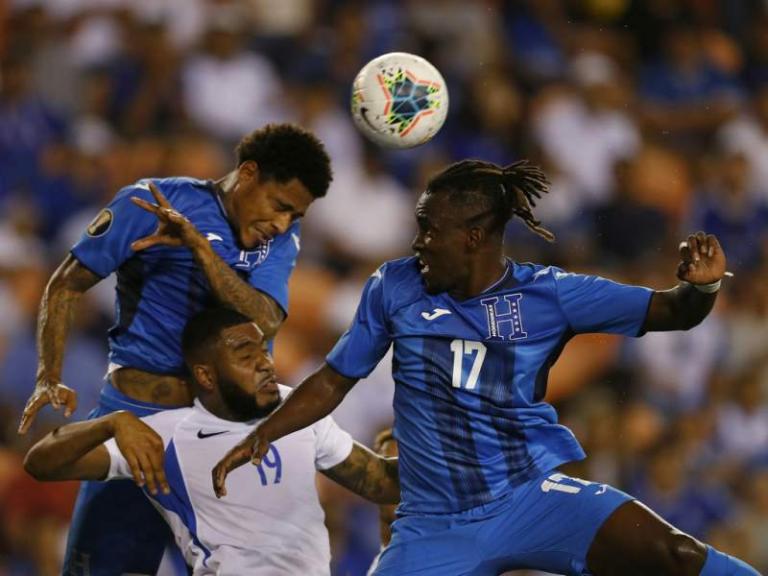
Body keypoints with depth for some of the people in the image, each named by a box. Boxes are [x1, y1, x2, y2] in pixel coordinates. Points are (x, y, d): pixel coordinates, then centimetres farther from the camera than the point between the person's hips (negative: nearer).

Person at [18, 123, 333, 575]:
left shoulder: (282, 238, 4)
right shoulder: (153, 202, -6)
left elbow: (265, 323, -15)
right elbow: (67, 285, -2)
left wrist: (196, 243, -25)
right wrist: (50, 379, -15)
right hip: (136, 417, -4)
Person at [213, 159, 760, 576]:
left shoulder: (547, 293, -4)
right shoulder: (395, 288, 1)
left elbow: (670, 311, -5)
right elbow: (334, 380, 12)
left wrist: (701, 287, -26)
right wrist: (263, 433, 3)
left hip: (533, 495, -2)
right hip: (435, 527, 2)